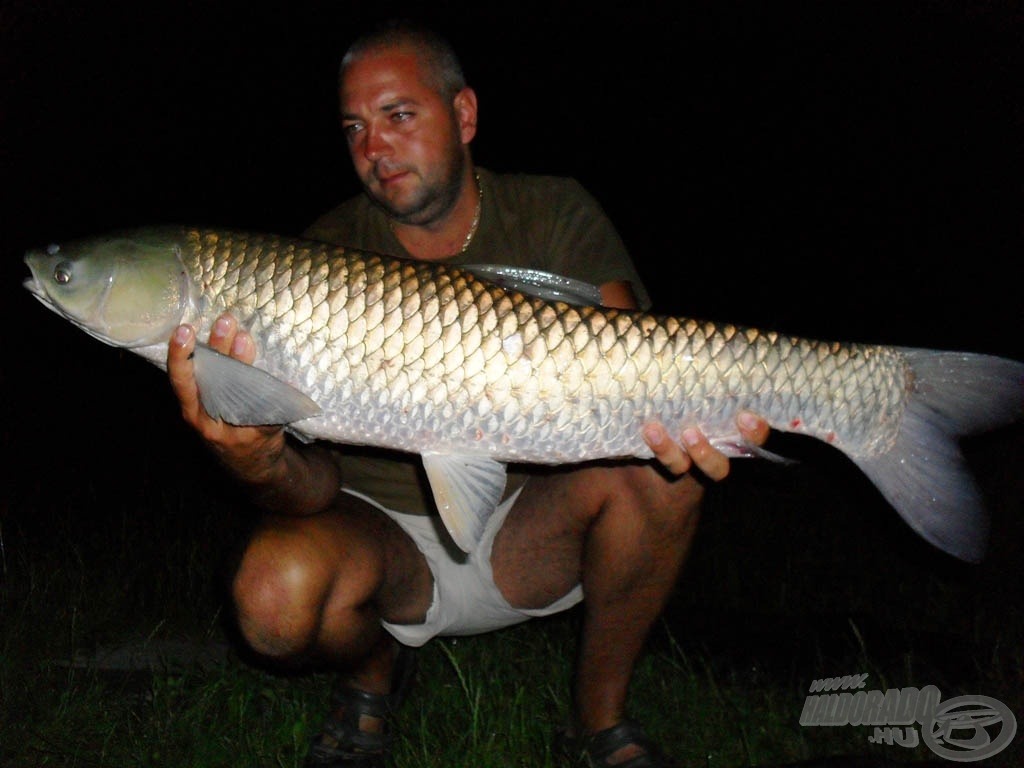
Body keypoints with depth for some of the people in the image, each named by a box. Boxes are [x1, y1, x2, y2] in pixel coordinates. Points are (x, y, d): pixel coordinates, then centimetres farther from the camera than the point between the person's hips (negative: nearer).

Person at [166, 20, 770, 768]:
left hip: (531, 540, 1)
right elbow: (317, 484, -20)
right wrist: (263, 464, -45)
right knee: (279, 590, -32)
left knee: (658, 465, -28)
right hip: (383, 533, 0)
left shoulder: (554, 215, -7)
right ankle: (373, 673, 7)